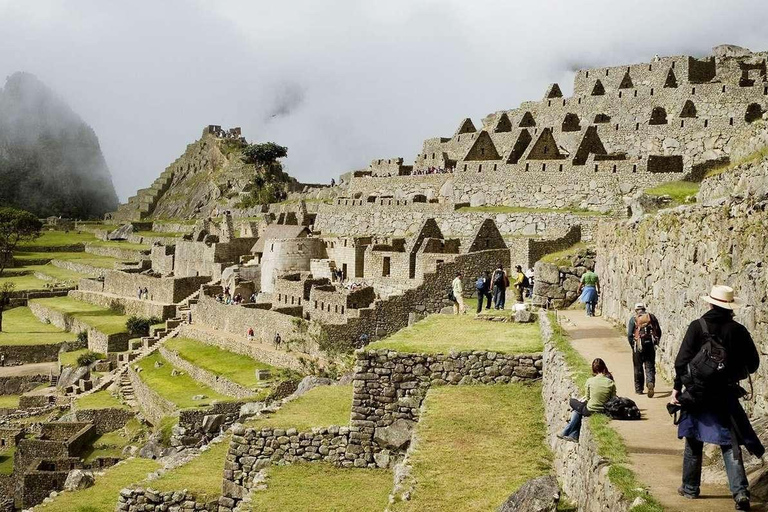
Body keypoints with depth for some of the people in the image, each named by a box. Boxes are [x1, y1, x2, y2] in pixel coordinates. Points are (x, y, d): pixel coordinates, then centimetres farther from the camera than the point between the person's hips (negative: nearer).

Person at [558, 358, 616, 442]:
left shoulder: (590, 381, -15)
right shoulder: (611, 383, -11)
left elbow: (587, 398, -3)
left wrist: (582, 401, 18)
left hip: (590, 411, -3)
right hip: (603, 411, 4)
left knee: (572, 401, 26)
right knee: (576, 411, 29)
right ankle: (574, 435, 29)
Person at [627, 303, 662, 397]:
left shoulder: (633, 319, 1)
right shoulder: (652, 317, 8)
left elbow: (629, 334, -4)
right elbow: (659, 332, 7)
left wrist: (632, 345, 8)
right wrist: (656, 343, 17)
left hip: (638, 346, -2)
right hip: (651, 345, 2)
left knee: (638, 368, 10)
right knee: (650, 366, 6)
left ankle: (639, 389, 17)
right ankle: (650, 383, -20)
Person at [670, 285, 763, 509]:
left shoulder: (697, 327, -8)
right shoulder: (738, 330, -3)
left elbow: (682, 360, -11)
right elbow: (753, 364, 3)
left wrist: (677, 388, -2)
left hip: (696, 393, -1)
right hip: (726, 396, 1)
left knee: (694, 442, 14)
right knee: (730, 444, 6)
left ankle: (690, 488, 24)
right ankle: (741, 491, -7)